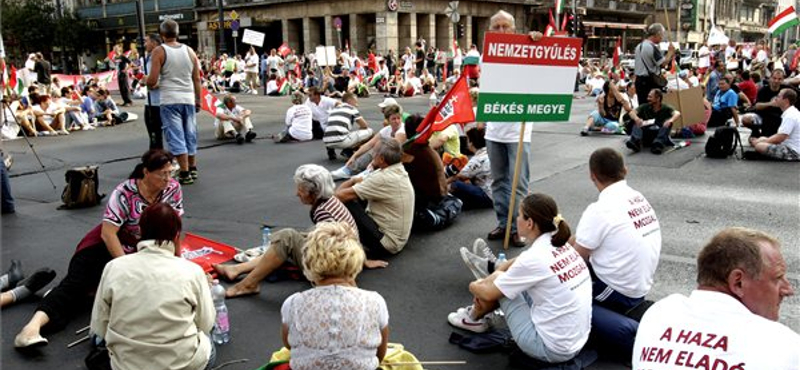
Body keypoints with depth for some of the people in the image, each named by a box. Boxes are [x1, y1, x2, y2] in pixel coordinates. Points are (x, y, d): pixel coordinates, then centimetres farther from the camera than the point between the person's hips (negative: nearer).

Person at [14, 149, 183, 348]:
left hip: (143, 252, 5)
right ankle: (34, 324, -38)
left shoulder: (173, 189, -9)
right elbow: (108, 233, -24)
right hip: (108, 246, -5)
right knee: (77, 282, -25)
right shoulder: (125, 193, -21)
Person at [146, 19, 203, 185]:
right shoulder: (189, 50, 6)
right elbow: (197, 79, 8)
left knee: (176, 137, -2)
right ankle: (193, 169, 23)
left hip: (170, 100, -4)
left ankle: (185, 173, -5)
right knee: (190, 135, 15)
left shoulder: (159, 51, -6)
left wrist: (150, 85, 12)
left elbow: (152, 80, -11)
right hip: (188, 99, 4)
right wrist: (198, 99, 16)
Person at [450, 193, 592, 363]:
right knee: (511, 280, 15)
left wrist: (475, 287, 14)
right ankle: (490, 267, 46)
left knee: (498, 284, 6)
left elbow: (489, 293, -8)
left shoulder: (534, 258, -23)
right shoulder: (561, 245, -1)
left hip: (550, 349, -7)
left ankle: (474, 319, 33)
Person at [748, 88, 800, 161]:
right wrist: (762, 139, 8)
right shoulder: (790, 113, 13)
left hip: (792, 152, -11)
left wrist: (759, 141, -10)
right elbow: (781, 135, 17)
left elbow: (779, 138, -22)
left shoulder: (790, 115, -20)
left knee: (759, 146, -26)